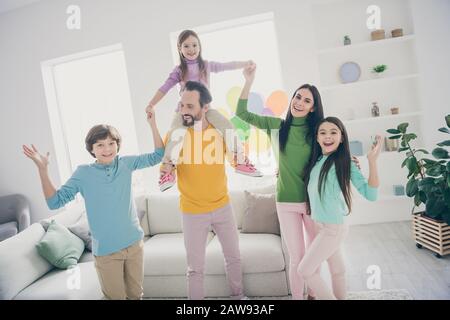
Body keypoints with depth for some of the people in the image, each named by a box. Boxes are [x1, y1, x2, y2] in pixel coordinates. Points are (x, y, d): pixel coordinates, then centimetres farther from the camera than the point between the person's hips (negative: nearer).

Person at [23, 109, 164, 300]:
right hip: (106, 250, -2)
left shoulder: (126, 163, -2)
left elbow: (157, 156, 2)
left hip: (134, 243, 3)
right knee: (115, 296, 12)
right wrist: (42, 169, -19)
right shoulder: (83, 173, -7)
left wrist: (152, 124, -7)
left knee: (136, 293, 19)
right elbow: (55, 202, -8)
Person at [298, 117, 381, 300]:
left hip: (333, 228, -6)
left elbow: (370, 194, -21)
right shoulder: (315, 161, 2)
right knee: (337, 268, 20)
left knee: (304, 270, -1)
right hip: (319, 225, 6)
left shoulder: (344, 162, -15)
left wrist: (372, 161, -31)